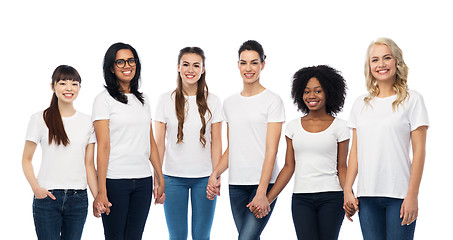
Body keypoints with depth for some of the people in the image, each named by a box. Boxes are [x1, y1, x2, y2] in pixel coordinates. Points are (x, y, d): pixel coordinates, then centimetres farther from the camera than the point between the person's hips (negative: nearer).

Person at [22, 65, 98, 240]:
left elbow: (89, 164, 8)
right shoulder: (40, 119, 0)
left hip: (78, 198, 2)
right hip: (47, 197, -2)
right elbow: (26, 160, 3)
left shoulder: (87, 122, 8)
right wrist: (35, 187, -13)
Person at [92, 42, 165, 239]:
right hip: (115, 180, -5)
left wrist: (160, 178, 11)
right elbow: (103, 146, -9)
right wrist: (101, 191, -14)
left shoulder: (143, 99, 14)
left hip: (143, 180, 5)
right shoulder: (104, 99, -2)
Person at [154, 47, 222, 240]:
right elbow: (159, 143, 2)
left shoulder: (212, 102, 2)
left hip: (204, 178, 0)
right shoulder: (166, 101, 1)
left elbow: (216, 142, 3)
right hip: (173, 178, 0)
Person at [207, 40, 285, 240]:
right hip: (236, 185, 5)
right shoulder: (230, 103, 14)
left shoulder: (272, 101, -3)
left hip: (264, 183, -5)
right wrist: (215, 174, 2)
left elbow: (271, 150, -9)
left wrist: (262, 192, -17)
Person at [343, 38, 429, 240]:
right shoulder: (361, 104, 13)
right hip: (366, 195, 3)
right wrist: (347, 189, 6)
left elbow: (419, 151, -3)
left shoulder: (412, 100, 1)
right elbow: (355, 151, 14)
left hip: (399, 195, -3)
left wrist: (412, 195, -9)